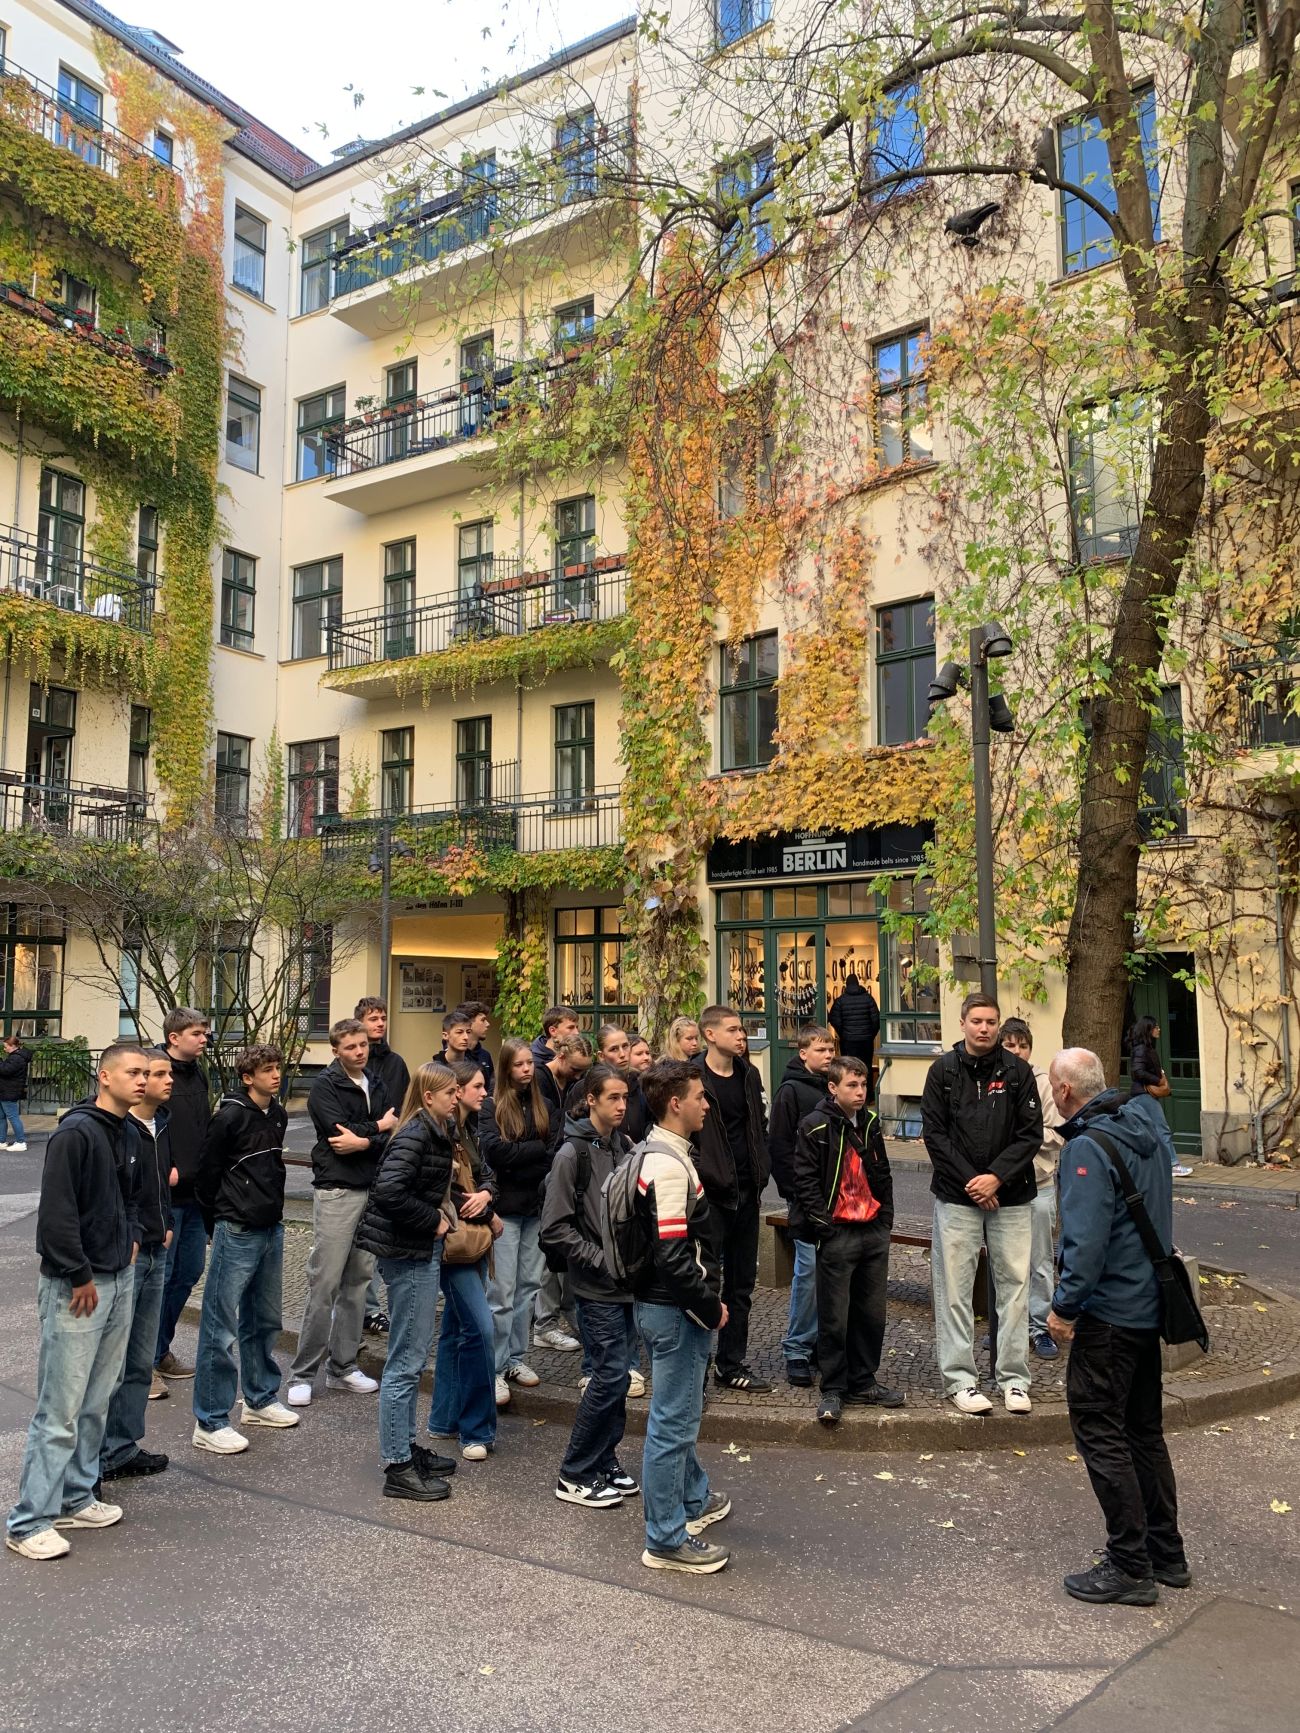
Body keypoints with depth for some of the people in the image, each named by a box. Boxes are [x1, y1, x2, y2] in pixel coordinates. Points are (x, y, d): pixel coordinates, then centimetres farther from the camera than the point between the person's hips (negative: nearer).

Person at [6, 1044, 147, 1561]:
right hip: (76, 1287, -8)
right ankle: (29, 1522, 8)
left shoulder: (128, 1137, 9)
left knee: (97, 1402, 16)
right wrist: (80, 1278, -17)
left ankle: (75, 1498, 29)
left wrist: (131, 1239, 10)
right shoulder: (75, 1132, -17)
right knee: (60, 1409, -3)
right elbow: (56, 1213, -20)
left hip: (119, 1281, 8)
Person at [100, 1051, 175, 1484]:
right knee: (111, 1362, 0)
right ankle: (103, 1456, 12)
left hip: (155, 1253, 8)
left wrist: (165, 1226, 12)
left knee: (142, 1361, 15)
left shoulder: (162, 1126, 9)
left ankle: (126, 1447, 25)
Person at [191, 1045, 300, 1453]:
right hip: (237, 1235, -8)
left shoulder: (278, 1116, 8)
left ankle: (260, 1400, 33)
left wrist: (273, 1210, 16)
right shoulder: (231, 1116, -14)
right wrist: (221, 1224, 1)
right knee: (220, 1327, -2)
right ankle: (210, 1422, 6)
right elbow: (209, 1174, -8)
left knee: (265, 1320, 18)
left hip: (271, 1230, 8)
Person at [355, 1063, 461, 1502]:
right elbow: (390, 1191, -30)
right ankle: (397, 1468, 7)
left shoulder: (433, 1132, 10)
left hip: (420, 1251, 10)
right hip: (408, 1254, -10)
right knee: (406, 1360, -2)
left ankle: (406, 1448, 31)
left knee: (413, 1355, 18)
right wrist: (433, 1220, -19)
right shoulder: (416, 1134, -18)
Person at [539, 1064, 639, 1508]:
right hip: (596, 1288, -6)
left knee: (614, 1377, 12)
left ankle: (604, 1465, 25)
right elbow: (555, 1227, -14)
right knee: (610, 1376, -6)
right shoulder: (572, 1154, -13)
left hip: (627, 1283, 7)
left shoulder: (624, 1147, 8)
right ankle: (574, 1476, 8)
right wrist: (603, 1260, -15)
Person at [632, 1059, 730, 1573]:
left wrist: (707, 1299, 15)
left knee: (680, 1412, 24)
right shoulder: (669, 1166, -23)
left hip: (668, 1305, 11)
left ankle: (693, 1500, 42)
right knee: (673, 1420, 0)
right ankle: (665, 1540, 11)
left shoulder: (657, 1152, 10)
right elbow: (673, 1256, -27)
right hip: (674, 1310, -11)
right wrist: (711, 1305, -15)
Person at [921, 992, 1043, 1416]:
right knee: (955, 1289, 2)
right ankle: (959, 1379, 11)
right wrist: (969, 1181, -10)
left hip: (1011, 1197, 1)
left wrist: (997, 1177, -11)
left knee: (1014, 1285, 5)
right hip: (956, 1196, -1)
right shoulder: (943, 1071, 2)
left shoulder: (1017, 1071, 2)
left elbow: (1031, 1134, 0)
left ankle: (1014, 1378, 16)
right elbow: (934, 1133, -2)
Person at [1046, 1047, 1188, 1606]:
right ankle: (1167, 1555, 29)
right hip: (1151, 1304, 9)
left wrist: (1064, 1306, -16)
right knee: (1144, 1430, 19)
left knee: (1099, 1433, 2)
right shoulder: (1152, 1129, 6)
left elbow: (1086, 1239, -25)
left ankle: (1130, 1569, 8)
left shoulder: (1088, 1147, -21)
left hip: (1108, 1313, -9)